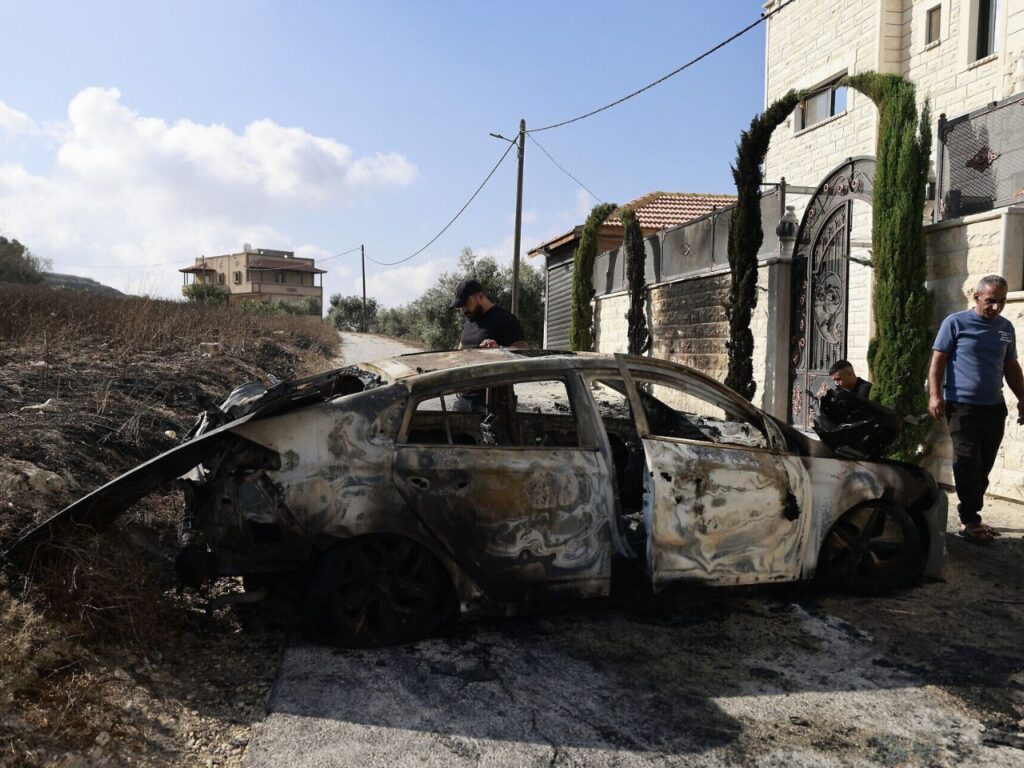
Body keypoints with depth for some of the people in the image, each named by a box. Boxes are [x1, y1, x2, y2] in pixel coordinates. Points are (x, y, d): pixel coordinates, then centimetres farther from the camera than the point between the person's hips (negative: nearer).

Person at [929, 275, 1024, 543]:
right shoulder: (955, 323, -2)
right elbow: (938, 360, -4)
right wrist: (935, 395, -13)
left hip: (994, 407, 5)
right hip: (963, 405, -5)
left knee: (983, 467, 8)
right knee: (967, 465, -6)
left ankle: (971, 516, 17)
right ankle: (969, 520, 0)